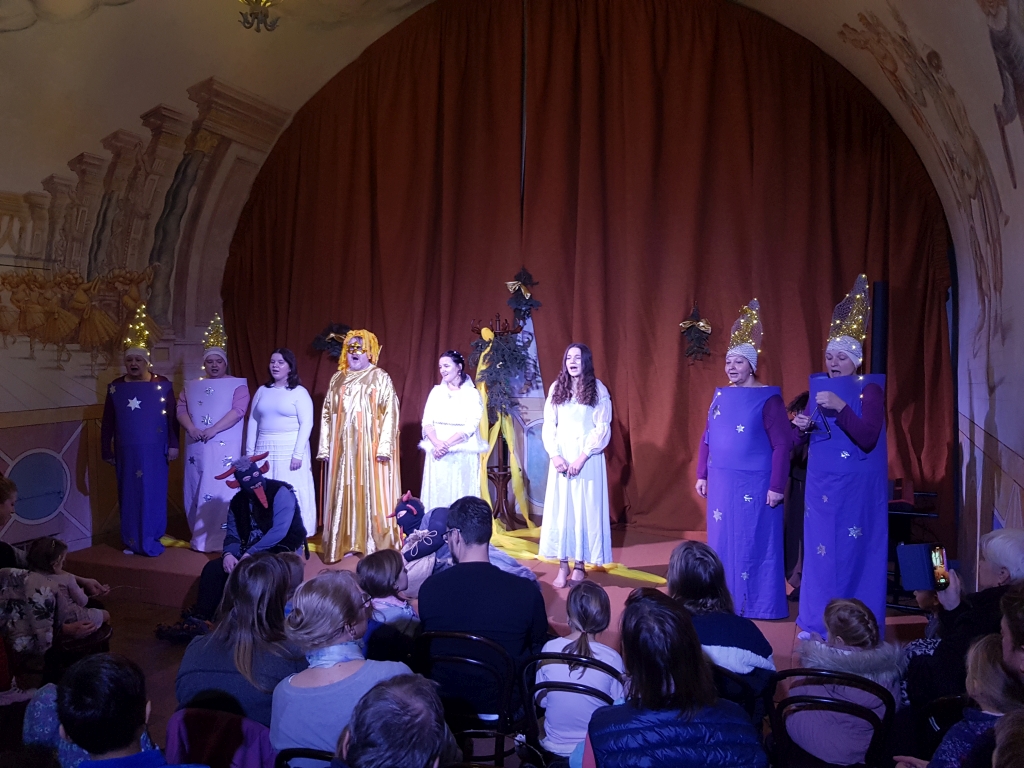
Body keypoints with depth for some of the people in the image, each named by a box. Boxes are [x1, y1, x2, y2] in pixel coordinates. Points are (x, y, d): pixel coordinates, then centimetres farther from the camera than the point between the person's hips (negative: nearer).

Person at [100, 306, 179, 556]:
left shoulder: (162, 385, -2)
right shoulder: (115, 387, 5)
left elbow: (172, 417, -2)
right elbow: (107, 422, 8)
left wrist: (173, 445, -6)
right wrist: (107, 451, 6)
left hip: (154, 451, -2)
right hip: (126, 453, 3)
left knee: (153, 495, 1)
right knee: (129, 495, 8)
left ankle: (151, 542, 10)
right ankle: (132, 541, 17)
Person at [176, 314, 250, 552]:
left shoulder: (237, 385, 2)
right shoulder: (191, 386, 17)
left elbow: (238, 410, -11)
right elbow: (181, 409, 7)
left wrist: (213, 430, -20)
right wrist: (191, 428, -13)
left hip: (225, 446, -4)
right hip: (196, 447, 5)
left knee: (221, 492, -7)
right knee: (197, 492, 6)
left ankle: (220, 540, -2)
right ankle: (200, 539, 14)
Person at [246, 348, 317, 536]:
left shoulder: (299, 392, -3)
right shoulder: (262, 391, 12)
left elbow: (306, 424, -9)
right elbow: (253, 421, 12)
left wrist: (298, 454, -15)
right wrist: (249, 451, 7)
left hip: (289, 450, -5)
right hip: (264, 451, 5)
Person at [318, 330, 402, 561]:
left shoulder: (380, 378, -1)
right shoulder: (337, 379, 13)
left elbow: (390, 413, -8)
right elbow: (327, 413, 13)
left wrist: (384, 446, -17)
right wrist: (326, 446, 6)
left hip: (370, 446, -4)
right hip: (343, 447, 4)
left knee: (372, 492, -3)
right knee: (344, 494, 5)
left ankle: (376, 544, 2)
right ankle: (346, 542, 13)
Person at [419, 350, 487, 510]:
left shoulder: (472, 394, 0)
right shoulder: (436, 392, 11)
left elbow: (470, 426, -9)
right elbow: (427, 422, 3)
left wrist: (447, 444, -18)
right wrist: (437, 443, -15)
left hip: (463, 455, -3)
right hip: (437, 453, 3)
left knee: (460, 494, -2)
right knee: (437, 494, 3)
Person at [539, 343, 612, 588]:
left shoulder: (598, 389, -1)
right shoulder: (556, 388, 7)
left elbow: (603, 429, -5)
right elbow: (548, 427, 5)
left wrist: (582, 458, -13)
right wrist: (555, 455, -9)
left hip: (587, 458, -2)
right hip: (561, 457, 3)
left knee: (585, 509, 0)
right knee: (560, 509, 2)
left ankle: (580, 564, 9)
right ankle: (563, 565, 8)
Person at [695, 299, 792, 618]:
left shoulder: (768, 399, -10)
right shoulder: (721, 395, 8)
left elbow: (782, 444, -13)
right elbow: (707, 438, 14)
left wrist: (776, 486, -15)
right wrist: (702, 474, 11)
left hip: (754, 484, -6)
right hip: (721, 483, 6)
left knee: (753, 542, 1)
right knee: (723, 540, 12)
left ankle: (759, 603, 13)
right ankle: (725, 599, 25)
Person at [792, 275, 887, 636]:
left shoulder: (869, 389, -8)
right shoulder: (819, 386, 9)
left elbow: (868, 439, -20)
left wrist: (840, 407, -29)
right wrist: (804, 427, -6)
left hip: (855, 488, -5)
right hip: (821, 484, 5)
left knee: (852, 552, -2)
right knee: (819, 549, 7)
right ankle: (817, 623, 17)